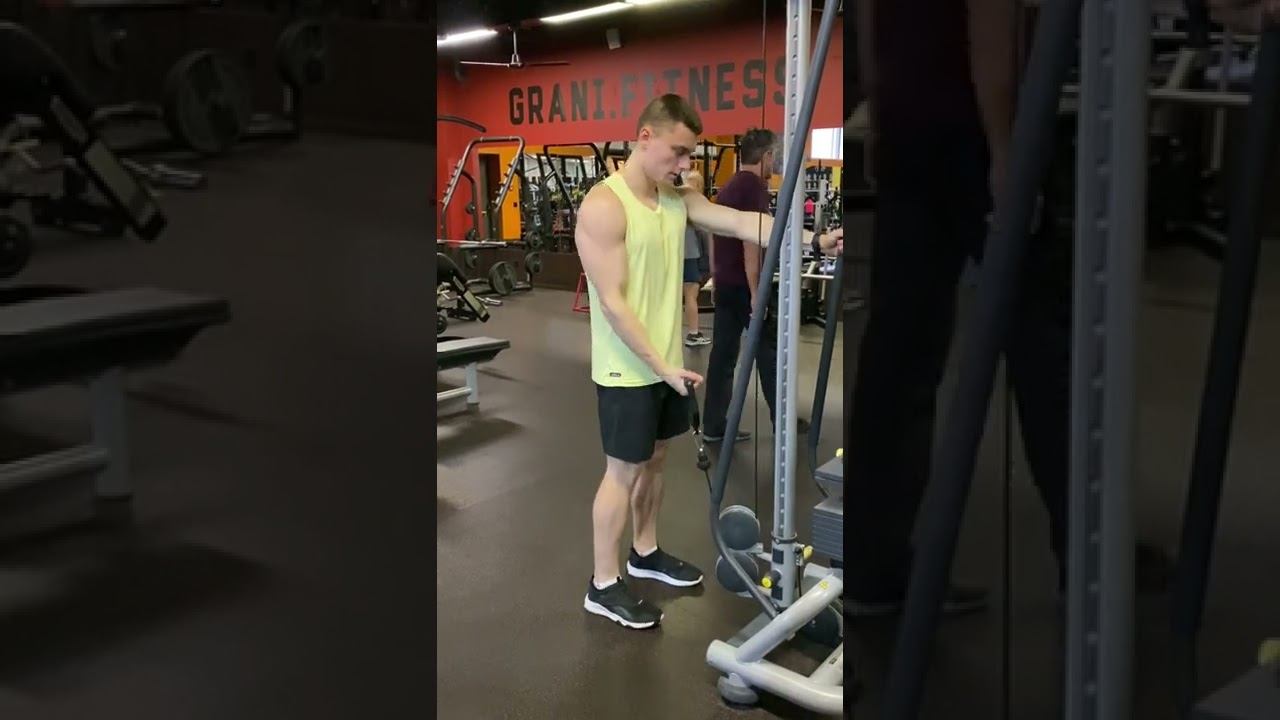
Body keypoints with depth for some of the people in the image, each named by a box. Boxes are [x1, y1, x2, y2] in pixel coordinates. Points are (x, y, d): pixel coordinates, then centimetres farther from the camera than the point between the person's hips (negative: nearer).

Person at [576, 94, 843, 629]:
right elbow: (613, 303, -22)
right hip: (628, 369, -7)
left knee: (654, 460, 19)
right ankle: (603, 585, 15)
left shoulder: (678, 199, 5)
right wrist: (661, 366, -23)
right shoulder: (603, 206, -19)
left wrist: (813, 240, -20)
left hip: (667, 362, 8)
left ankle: (645, 553, 37)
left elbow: (743, 223, -6)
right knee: (624, 470, 1)